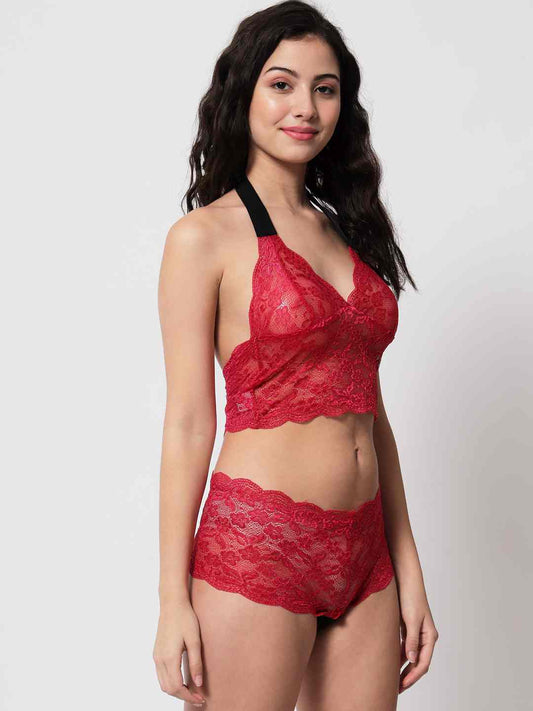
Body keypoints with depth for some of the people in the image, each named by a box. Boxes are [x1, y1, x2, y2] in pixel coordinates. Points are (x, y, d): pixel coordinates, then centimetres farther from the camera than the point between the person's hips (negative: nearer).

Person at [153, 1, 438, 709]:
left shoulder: (346, 230, 13)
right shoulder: (205, 236, -4)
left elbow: (370, 412, 12)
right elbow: (188, 422, -7)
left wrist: (408, 570, 10)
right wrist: (173, 599, -8)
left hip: (364, 556, 6)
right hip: (256, 545, -5)